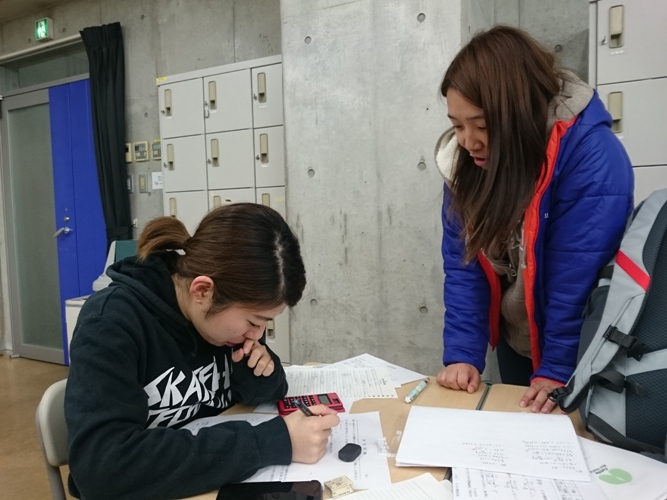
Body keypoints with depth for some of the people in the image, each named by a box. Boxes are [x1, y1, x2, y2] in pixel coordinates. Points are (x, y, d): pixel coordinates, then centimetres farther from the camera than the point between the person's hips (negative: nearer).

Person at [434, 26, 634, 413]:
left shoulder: (592, 156, -27)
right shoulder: (463, 160, -11)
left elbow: (578, 276, -27)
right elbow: (462, 264, -12)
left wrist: (559, 370, -24)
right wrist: (462, 354, -18)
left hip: (580, 353, -4)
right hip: (515, 342, 5)